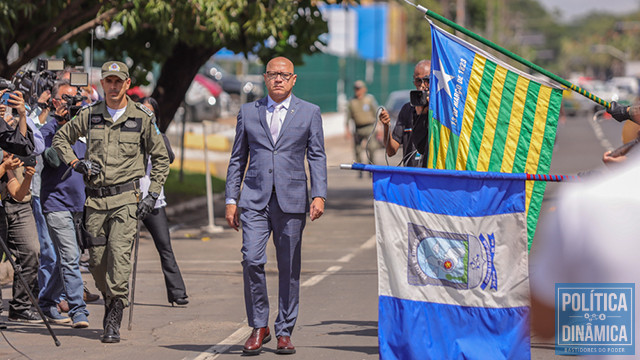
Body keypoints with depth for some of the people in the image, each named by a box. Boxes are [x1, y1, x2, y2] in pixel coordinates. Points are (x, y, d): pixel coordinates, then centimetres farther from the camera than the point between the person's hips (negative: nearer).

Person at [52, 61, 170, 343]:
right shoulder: (89, 115, 6)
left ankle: (114, 321, -16)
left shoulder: (142, 118, 2)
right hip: (95, 198, 3)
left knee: (119, 251, -17)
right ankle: (110, 301, 29)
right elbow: (60, 139, 20)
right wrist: (76, 163, 4)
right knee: (97, 261, 4)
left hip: (126, 197, -3)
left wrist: (153, 195, 2)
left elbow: (160, 158, 11)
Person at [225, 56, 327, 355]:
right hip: (255, 199, 1)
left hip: (291, 199, 0)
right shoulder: (248, 112, 12)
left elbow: (317, 157, 5)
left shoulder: (309, 113, 9)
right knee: (252, 260, -13)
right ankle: (259, 328, 0)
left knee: (289, 268, 1)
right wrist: (231, 199, 7)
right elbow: (237, 159, 14)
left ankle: (284, 332, 11)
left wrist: (319, 195, -7)